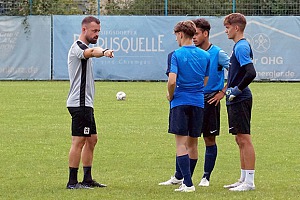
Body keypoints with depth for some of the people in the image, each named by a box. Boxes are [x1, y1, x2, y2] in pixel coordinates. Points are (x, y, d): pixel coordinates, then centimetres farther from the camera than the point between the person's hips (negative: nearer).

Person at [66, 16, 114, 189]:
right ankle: (72, 182, -8)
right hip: (80, 103, -11)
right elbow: (92, 52, -37)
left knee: (91, 140, 13)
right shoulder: (77, 47, -13)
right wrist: (104, 51, -56)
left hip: (86, 103, 11)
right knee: (79, 141, -9)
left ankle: (87, 179, 17)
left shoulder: (84, 48, 20)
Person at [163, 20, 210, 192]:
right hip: (198, 102, 5)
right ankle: (187, 179, 25)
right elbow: (205, 81, 13)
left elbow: (172, 81, -17)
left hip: (180, 102, -5)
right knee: (193, 143, 14)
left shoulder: (177, 55, -8)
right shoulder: (205, 56, 8)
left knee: (181, 143, -5)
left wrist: (170, 95, 0)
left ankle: (188, 183, -15)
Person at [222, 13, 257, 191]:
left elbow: (251, 73, -26)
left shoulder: (241, 47, -16)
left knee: (245, 139, -8)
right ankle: (244, 179, 20)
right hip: (237, 101, 10)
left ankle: (249, 182, -6)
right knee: (240, 140, 14)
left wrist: (237, 90, -17)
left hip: (240, 100, -10)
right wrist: (229, 89, 16)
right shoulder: (240, 46, 15)